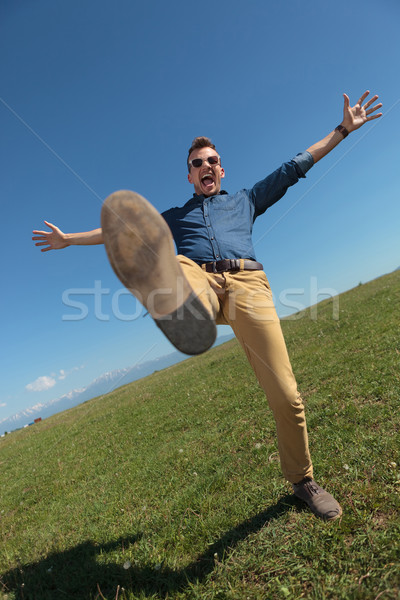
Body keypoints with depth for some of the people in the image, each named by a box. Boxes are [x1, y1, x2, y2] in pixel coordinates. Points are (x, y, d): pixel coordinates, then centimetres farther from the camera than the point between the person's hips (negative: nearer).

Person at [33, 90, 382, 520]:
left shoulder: (246, 200, 33)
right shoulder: (174, 216, 34)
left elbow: (294, 168, 31)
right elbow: (119, 230, 32)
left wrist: (343, 129, 30)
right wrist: (69, 239, 32)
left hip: (246, 283, 1)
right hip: (196, 278, 0)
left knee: (285, 396, -7)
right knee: (146, 244, -34)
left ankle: (302, 481, 20)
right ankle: (179, 310, -71)